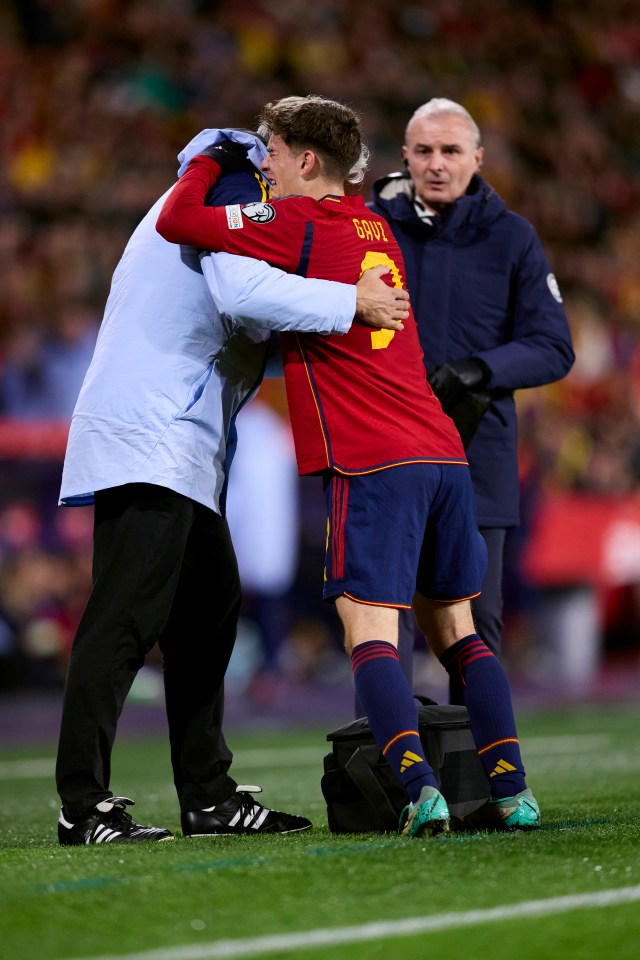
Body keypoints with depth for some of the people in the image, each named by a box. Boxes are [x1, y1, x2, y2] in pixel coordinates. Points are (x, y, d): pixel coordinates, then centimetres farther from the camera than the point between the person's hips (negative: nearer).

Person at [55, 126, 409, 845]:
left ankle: (208, 797, 18)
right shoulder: (234, 185, -7)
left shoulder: (204, 195, 24)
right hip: (148, 441, -11)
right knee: (126, 617, -12)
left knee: (209, 610, 13)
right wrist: (351, 300, -21)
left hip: (181, 448, 11)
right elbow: (243, 291, -24)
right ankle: (83, 806, -12)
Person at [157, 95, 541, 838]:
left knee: (369, 630, -10)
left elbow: (177, 222, -6)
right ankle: (511, 791, 5)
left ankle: (419, 786, -25)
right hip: (443, 450, 7)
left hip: (372, 462, -7)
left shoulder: (295, 222, -3)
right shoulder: (373, 227, 19)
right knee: (454, 628, 11)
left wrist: (207, 161, 13)